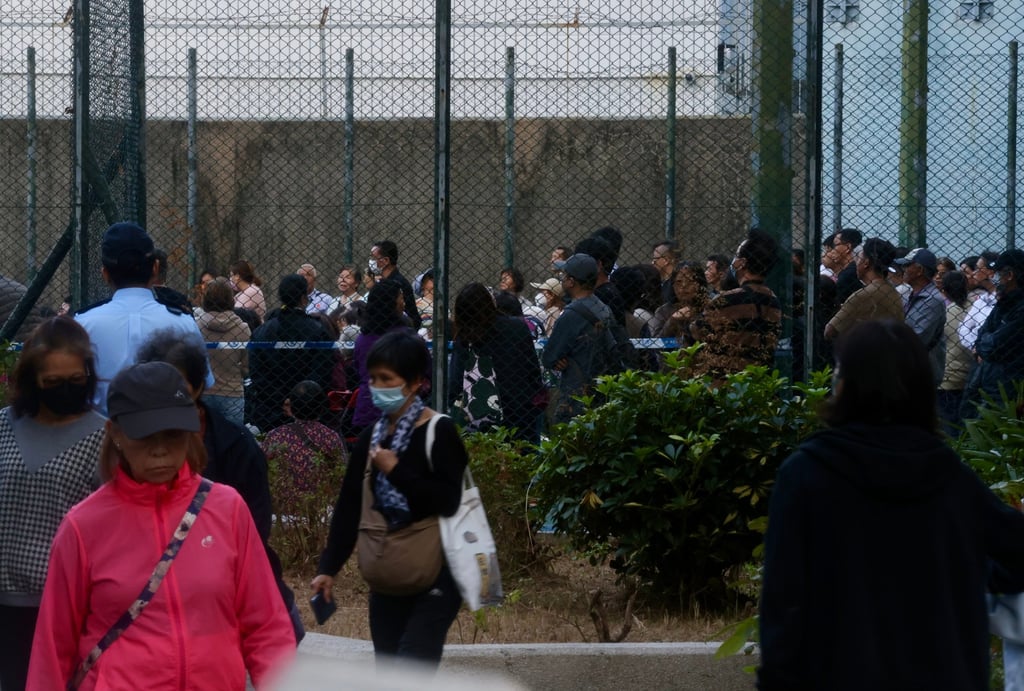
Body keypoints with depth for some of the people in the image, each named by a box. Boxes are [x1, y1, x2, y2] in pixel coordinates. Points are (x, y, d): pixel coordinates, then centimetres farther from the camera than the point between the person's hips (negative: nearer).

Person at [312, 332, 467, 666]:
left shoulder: (439, 432, -9)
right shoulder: (371, 438, 10)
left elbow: (447, 500, -19)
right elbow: (349, 508, 9)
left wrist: (396, 471, -17)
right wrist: (328, 568, 2)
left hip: (435, 574, -7)